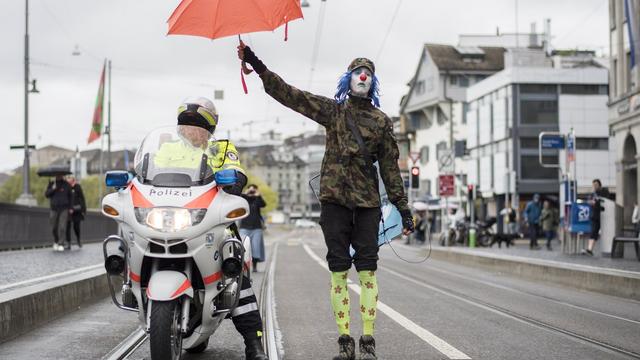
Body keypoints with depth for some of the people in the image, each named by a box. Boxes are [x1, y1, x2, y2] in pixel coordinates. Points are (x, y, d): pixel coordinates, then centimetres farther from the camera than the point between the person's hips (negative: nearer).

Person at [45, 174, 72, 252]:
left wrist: (70, 208, 6)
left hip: (64, 209, -2)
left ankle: (60, 244, -9)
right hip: (54, 209, 2)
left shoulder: (66, 185, 2)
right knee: (54, 228, 6)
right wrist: (52, 189, -18)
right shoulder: (51, 184, 6)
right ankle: (55, 241, 29)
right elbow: (46, 194, -2)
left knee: (62, 227, -11)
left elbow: (70, 196, 9)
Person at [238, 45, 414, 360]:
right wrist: (256, 64, -2)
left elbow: (390, 167, 11)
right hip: (334, 198, 0)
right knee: (338, 270, 0)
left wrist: (403, 209, 8)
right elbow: (288, 94, 5)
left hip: (367, 202, 0)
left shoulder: (382, 121, 10)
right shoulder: (332, 110, 10)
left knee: (367, 269, -3)